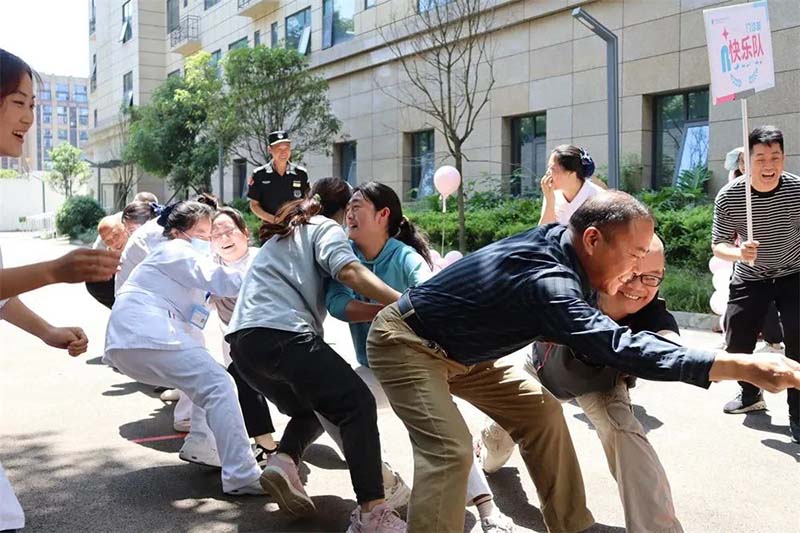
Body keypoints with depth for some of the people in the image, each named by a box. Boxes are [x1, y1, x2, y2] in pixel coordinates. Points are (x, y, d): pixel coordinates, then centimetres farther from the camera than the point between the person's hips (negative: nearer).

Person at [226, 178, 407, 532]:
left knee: (308, 410, 24)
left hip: (243, 340, 8)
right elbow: (349, 271, -11)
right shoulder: (326, 227, 8)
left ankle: (283, 461, -4)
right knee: (357, 404, -5)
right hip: (283, 335, -8)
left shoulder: (284, 234, 33)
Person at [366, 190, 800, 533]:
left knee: (541, 414, 5)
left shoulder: (556, 239, -8)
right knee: (450, 450, -26)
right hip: (406, 342, -9)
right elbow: (618, 347, -46)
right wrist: (745, 367, -48)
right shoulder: (545, 280, -35)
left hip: (457, 350, 9)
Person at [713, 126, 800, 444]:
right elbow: (718, 246, -14)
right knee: (736, 341, 7)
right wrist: (739, 252, -35)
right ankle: (750, 394, 36)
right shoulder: (728, 197, -20)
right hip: (749, 277, 2)